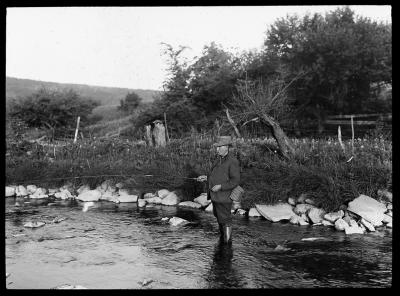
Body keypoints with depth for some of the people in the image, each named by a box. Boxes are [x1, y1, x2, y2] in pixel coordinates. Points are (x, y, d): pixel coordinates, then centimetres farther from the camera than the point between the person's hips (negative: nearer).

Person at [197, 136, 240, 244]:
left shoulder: (232, 161, -18)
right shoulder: (219, 159, 10)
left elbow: (235, 181, -21)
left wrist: (220, 186, -24)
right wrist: (206, 177, 7)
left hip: (224, 196, -9)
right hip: (215, 195, 9)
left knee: (225, 219, -1)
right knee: (218, 216, 22)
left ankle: (227, 241, 11)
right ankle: (222, 236, 39)